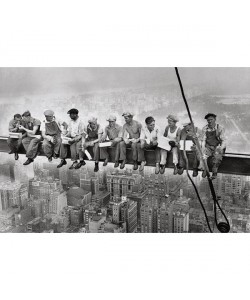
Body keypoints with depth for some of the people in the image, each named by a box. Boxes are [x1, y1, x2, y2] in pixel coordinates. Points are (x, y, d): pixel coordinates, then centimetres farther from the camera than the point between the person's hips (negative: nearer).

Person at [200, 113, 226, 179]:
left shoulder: (220, 128, -6)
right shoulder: (205, 128, 2)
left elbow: (223, 140, -6)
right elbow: (203, 140, 6)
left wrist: (221, 148, -24)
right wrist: (203, 147, -13)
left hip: (218, 147, -2)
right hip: (208, 147, 2)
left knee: (217, 155, -34)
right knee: (201, 154, -28)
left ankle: (214, 172, -18)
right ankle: (204, 170, -12)